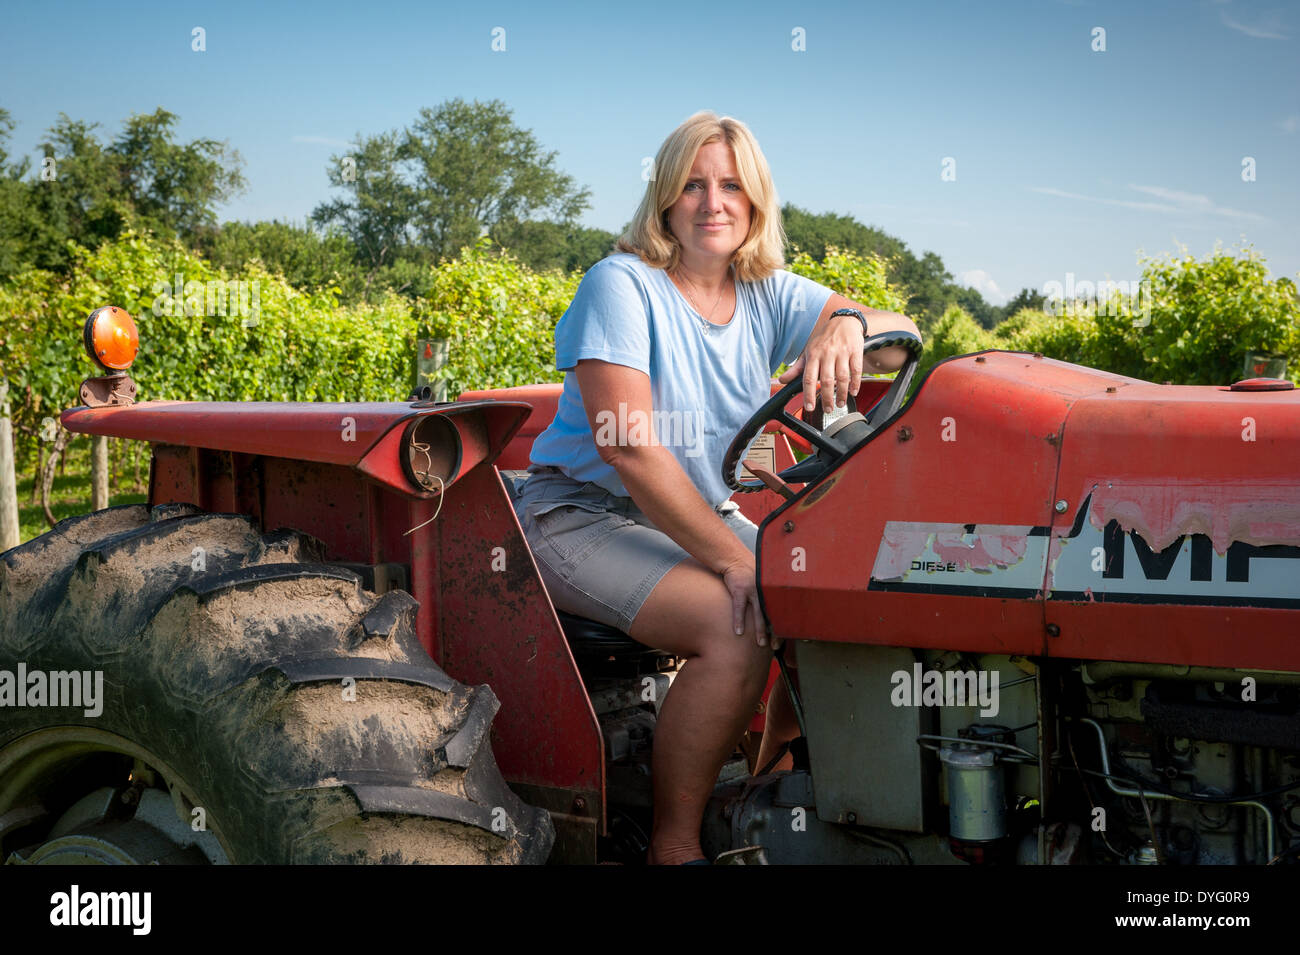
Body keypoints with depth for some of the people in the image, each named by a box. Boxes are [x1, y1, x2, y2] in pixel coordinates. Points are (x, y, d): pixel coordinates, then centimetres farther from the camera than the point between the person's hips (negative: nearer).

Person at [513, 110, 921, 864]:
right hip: (586, 515, -7)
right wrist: (734, 561, -27)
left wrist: (848, 324, -31)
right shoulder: (623, 285, -14)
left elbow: (903, 337, -6)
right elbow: (630, 448, -23)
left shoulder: (768, 295, 3)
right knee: (736, 627, -29)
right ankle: (675, 844, -14)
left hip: (705, 517, 7)